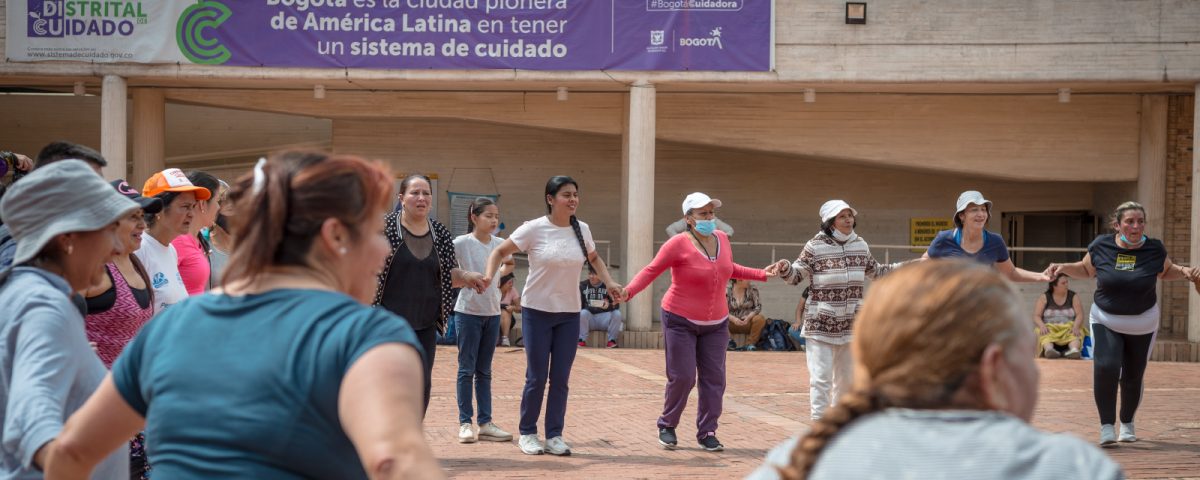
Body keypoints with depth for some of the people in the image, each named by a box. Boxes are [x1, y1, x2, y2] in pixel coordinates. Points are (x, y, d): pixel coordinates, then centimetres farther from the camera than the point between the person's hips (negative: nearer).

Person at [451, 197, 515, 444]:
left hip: (492, 312, 5)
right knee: (466, 369, -1)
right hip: (468, 312, -5)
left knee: (484, 371, 10)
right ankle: (464, 423, 4)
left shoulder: (500, 244, 5)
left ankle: (485, 423, 14)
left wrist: (498, 274, 2)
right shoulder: (462, 243, -11)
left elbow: (509, 263, 21)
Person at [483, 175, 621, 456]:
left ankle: (555, 436, 13)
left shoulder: (582, 230, 2)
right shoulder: (534, 229, -10)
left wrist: (609, 282, 7)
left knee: (560, 379, 4)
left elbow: (593, 258, 21)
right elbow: (501, 251, -3)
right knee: (537, 377, 0)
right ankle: (527, 434, 14)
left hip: (569, 313, 4)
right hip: (537, 310, -3)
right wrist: (488, 276, -20)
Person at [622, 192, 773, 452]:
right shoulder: (679, 243, -16)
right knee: (682, 377, -7)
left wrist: (762, 274, 18)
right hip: (681, 322, -5)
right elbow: (651, 270, -17)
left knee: (714, 378, 2)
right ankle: (667, 426, 15)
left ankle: (707, 433, 12)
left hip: (715, 323, 5)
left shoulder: (721, 238, 3)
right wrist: (628, 291, -32)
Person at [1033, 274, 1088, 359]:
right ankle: (1048, 348, -67)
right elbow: (1036, 316, -1)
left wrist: (1075, 327, -22)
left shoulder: (1073, 296, 9)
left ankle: (1074, 349, -64)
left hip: (1069, 328, 1)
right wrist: (1042, 326, -23)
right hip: (1049, 327, -1)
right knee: (1046, 335, -36)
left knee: (1074, 334, -34)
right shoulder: (1044, 297, 6)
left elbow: (1080, 315, -1)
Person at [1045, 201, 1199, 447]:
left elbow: (1166, 271, 12)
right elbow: (1087, 270, 10)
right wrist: (1064, 268, -7)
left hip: (1142, 325, 1)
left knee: (1133, 376, 7)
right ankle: (1107, 425, -8)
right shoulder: (1101, 246, -9)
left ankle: (1127, 423, 34)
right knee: (1105, 368, -21)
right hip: (1105, 322, -1)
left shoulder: (1154, 249, -8)